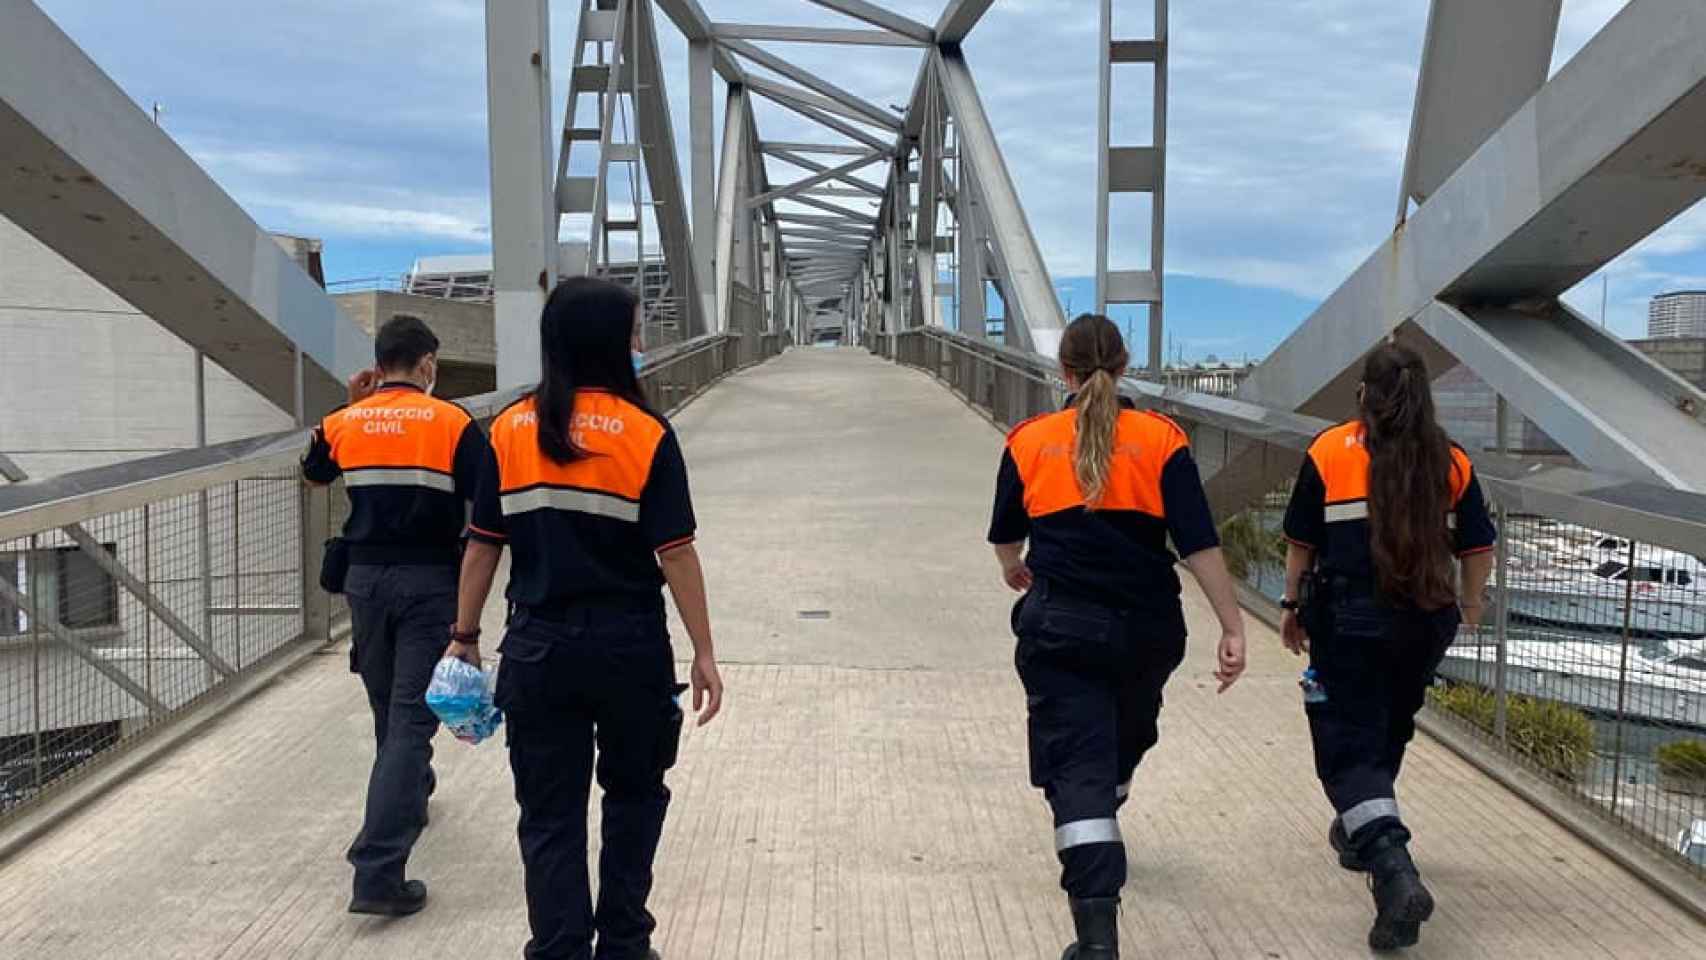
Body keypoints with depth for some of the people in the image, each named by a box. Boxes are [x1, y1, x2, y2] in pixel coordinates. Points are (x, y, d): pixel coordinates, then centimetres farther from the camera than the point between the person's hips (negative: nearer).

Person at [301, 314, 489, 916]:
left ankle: (408, 795, 46)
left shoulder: (343, 423, 3)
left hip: (365, 578, 4)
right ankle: (378, 872, -11)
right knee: (411, 717, -5)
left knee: (389, 711, 23)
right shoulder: (454, 424, -8)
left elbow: (313, 473, 24)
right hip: (431, 580, -4)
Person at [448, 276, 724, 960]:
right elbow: (675, 553, -11)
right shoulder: (646, 435, -10)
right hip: (628, 646, -1)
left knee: (550, 814, 11)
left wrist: (464, 634, 11)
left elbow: (483, 544, 1)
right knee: (633, 796, 20)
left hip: (539, 647, 2)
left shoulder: (508, 431, -1)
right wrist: (703, 652, -5)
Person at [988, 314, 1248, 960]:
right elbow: (1199, 543, -9)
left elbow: (1006, 537, 13)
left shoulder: (1029, 441, 0)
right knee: (1127, 738, 27)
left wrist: (1014, 569, 35)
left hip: (1060, 627, -1)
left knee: (1077, 767, -2)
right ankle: (1099, 828, 54)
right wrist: (1233, 627, -5)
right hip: (1147, 628, 2)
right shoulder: (1161, 439, -2)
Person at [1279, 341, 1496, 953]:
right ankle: (1360, 833, 43)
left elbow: (1301, 544, -2)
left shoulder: (1329, 453, -5)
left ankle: (1395, 869, -20)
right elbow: (1478, 549, 7)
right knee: (1387, 731, 23)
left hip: (1350, 620, -4)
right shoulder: (1451, 462, 2)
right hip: (1426, 623, 4)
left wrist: (1293, 607, 11)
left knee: (1348, 745, 0)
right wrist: (1470, 604, 25)